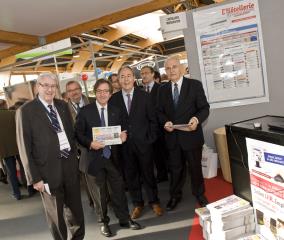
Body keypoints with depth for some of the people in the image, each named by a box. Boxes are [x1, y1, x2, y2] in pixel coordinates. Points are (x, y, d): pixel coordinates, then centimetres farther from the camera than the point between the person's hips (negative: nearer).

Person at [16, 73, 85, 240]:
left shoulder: (63, 105, 7)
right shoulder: (26, 111, -9)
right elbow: (25, 147, -9)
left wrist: (74, 156, 8)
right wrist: (35, 178, -10)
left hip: (70, 164, 5)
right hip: (49, 168, -4)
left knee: (75, 208, 19)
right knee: (55, 213, 14)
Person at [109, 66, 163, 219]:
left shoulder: (144, 96, -1)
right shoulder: (114, 99, 0)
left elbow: (152, 119, 0)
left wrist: (151, 138, -5)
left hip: (143, 142, -1)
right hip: (124, 144, 1)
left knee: (148, 173, 10)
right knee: (130, 175, 12)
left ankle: (154, 202, 30)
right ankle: (137, 204, 30)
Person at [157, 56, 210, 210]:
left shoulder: (195, 85, -5)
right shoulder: (162, 89, 5)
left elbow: (204, 108, -6)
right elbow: (160, 111, 9)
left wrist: (197, 119, -26)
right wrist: (165, 122, -11)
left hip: (191, 134, -2)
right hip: (172, 136, 2)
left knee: (195, 167, 14)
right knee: (175, 168, 15)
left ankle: (199, 194, 36)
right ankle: (175, 196, 34)